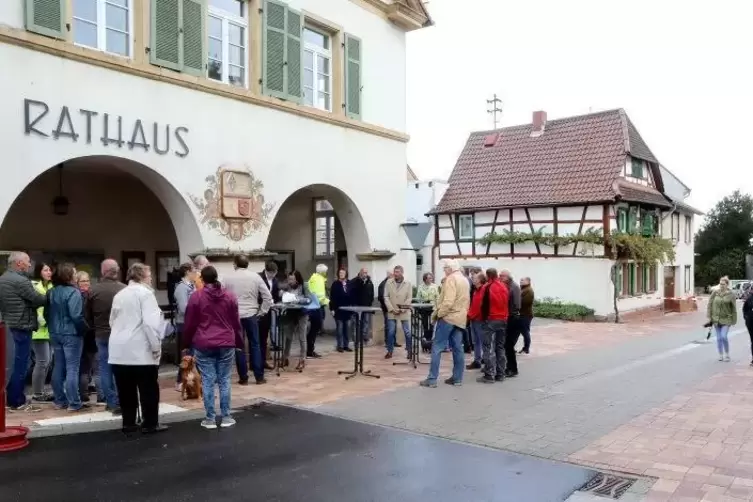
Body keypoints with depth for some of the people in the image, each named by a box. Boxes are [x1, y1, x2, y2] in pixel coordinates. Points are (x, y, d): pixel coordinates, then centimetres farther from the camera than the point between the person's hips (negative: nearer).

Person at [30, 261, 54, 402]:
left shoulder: (50, 286, 14)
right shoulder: (33, 286, -10)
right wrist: (42, 321, -20)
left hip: (49, 329, 8)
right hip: (39, 329, -8)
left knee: (46, 361, 11)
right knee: (42, 361, -7)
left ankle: (40, 391, 20)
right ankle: (36, 393, 2)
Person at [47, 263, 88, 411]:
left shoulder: (52, 292, 7)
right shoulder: (73, 292, -16)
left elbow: (46, 313, 13)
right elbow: (76, 316, -22)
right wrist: (85, 329, -8)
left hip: (55, 334, 8)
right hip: (71, 334, -7)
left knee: (58, 367, 12)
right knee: (72, 369, -4)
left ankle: (59, 401, 18)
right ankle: (74, 403, -2)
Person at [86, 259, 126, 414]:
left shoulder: (93, 290, -4)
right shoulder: (124, 289, -13)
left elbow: (88, 315, 3)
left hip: (101, 334, 2)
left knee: (104, 368, 11)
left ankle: (110, 402, 15)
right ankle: (118, 403, 4)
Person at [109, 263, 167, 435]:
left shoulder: (119, 295, 15)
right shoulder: (145, 293, -8)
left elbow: (112, 321, 20)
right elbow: (150, 322, -17)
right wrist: (156, 345, -13)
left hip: (119, 349, 7)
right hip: (141, 350, -7)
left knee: (126, 389, 10)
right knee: (149, 389, 3)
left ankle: (128, 423, 16)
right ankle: (150, 424, 7)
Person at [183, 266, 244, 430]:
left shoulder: (196, 296, -2)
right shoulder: (230, 296, 4)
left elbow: (189, 323, 1)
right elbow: (236, 322, 7)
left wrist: (187, 343, 13)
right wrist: (239, 342, 15)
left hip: (203, 345, -2)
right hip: (226, 344, 2)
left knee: (208, 381, 3)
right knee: (224, 381, 7)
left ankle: (210, 419, 7)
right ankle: (226, 417, 11)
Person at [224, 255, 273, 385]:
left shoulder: (228, 278, -1)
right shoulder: (255, 277, 1)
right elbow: (267, 296, -1)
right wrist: (262, 312, 6)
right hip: (251, 315, 1)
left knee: (239, 346, 6)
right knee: (255, 345, 8)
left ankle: (243, 378, 9)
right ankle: (259, 377, 10)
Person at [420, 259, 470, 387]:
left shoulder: (451, 279, -12)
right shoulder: (465, 280, 16)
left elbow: (448, 301, -22)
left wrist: (438, 313, -13)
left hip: (448, 317, -8)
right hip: (460, 318, 8)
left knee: (437, 348, -4)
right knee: (458, 349, 8)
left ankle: (432, 379, -5)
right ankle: (457, 378, 10)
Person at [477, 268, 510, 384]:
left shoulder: (487, 287, -10)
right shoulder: (504, 287, 8)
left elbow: (483, 304, -9)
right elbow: (508, 303, 14)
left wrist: (482, 318, 1)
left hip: (491, 320, -6)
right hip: (503, 320, 6)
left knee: (489, 348, -4)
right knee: (501, 347, 13)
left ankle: (489, 375, -6)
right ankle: (500, 374, 16)